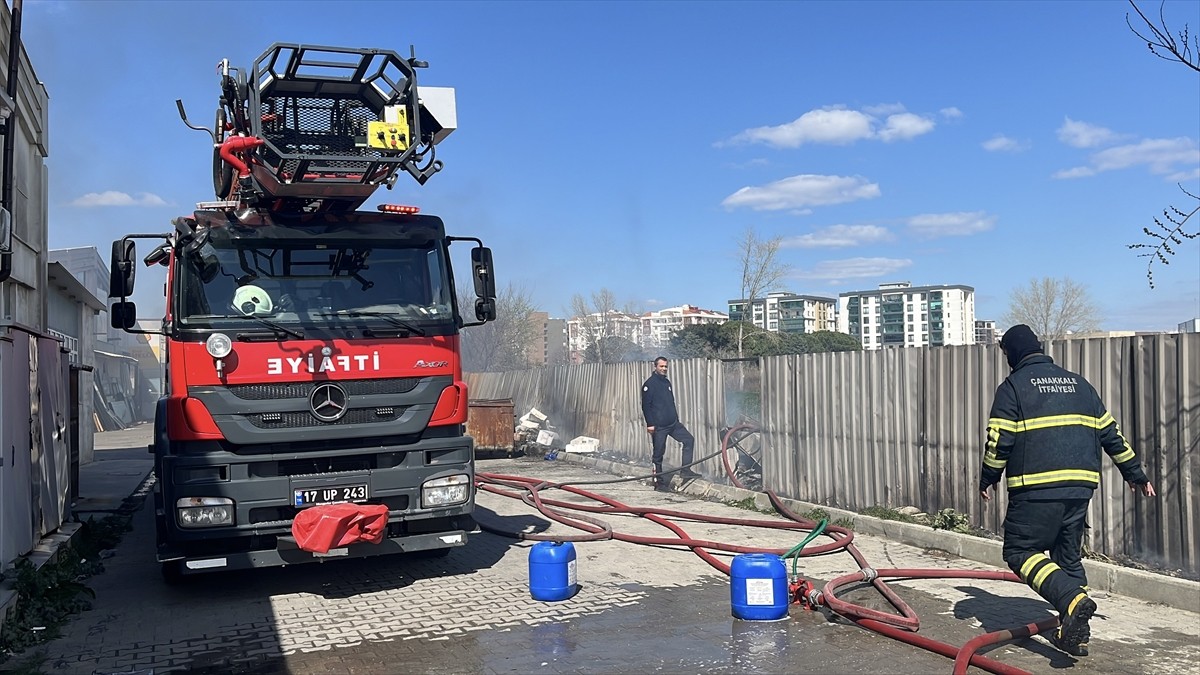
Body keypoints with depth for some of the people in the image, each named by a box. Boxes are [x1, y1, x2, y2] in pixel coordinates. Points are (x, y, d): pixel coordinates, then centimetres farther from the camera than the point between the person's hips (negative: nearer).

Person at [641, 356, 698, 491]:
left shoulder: (667, 382, 15)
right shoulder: (650, 384, -9)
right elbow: (645, 405, -13)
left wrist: (676, 418, 21)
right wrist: (650, 424, -18)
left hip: (673, 423, 8)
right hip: (658, 426, -7)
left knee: (689, 440, -2)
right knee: (658, 454, 0)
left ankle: (685, 470, 1)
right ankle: (659, 482, 9)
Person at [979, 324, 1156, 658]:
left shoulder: (1013, 386, -1)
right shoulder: (1078, 383, 17)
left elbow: (999, 442, -7)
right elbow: (1110, 433, 18)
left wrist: (986, 480, 6)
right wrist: (1134, 473, 27)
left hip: (1036, 489, -6)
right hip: (1081, 485, 7)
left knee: (1020, 551, 2)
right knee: (1069, 557, 15)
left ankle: (1072, 599, -19)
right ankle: (1075, 634, 17)